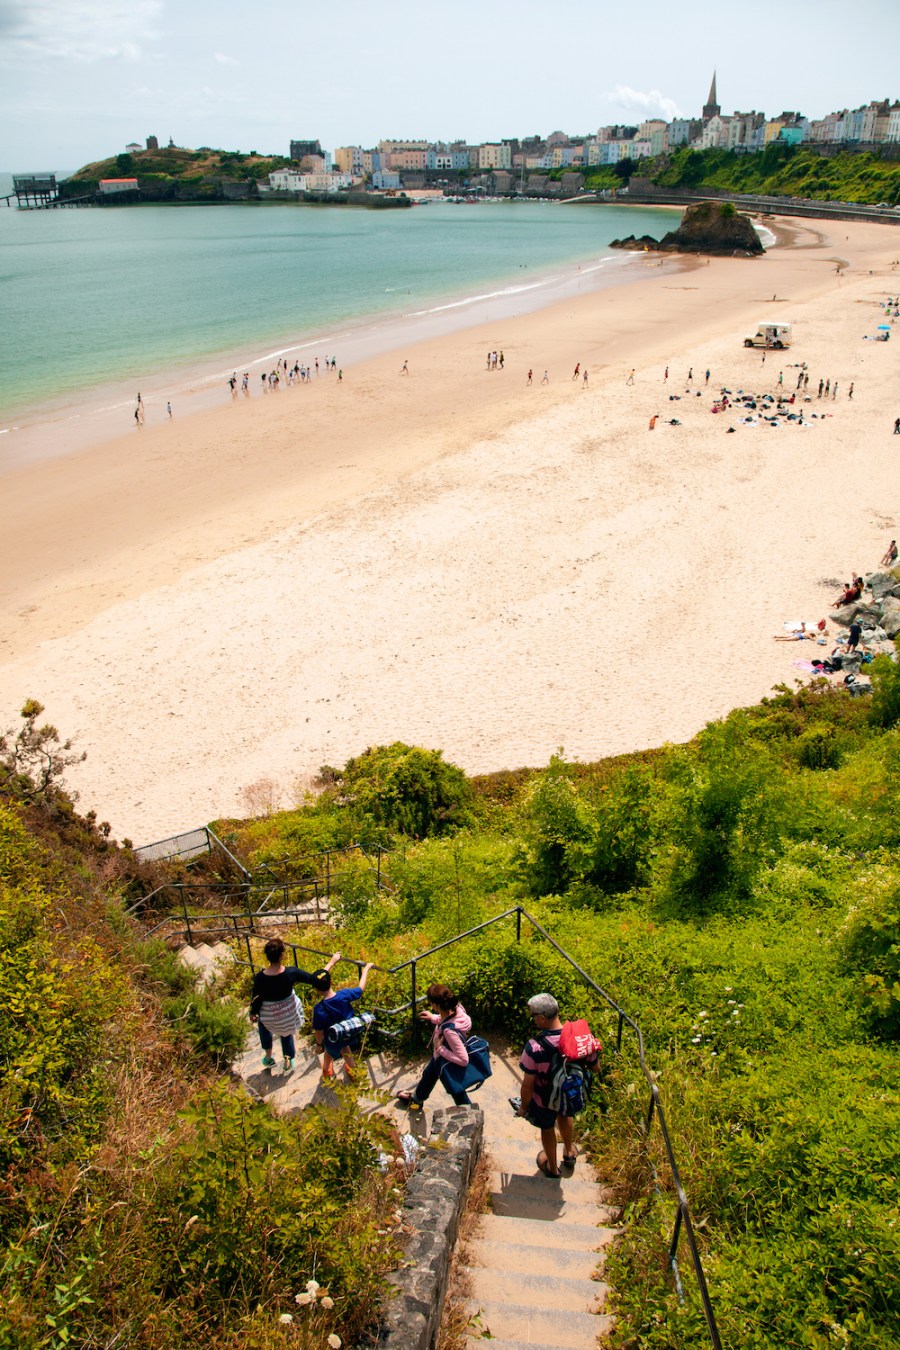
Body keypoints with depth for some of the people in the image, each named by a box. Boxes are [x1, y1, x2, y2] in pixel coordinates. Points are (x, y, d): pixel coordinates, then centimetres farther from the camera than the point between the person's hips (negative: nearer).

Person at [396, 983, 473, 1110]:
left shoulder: (449, 1031, -45)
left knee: (458, 1094, 19)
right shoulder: (456, 1008, -25)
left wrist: (440, 1048, -31)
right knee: (428, 1075, 35)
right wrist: (433, 1018, -1)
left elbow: (463, 1060, -37)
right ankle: (416, 1098, 65)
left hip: (450, 1065, -8)